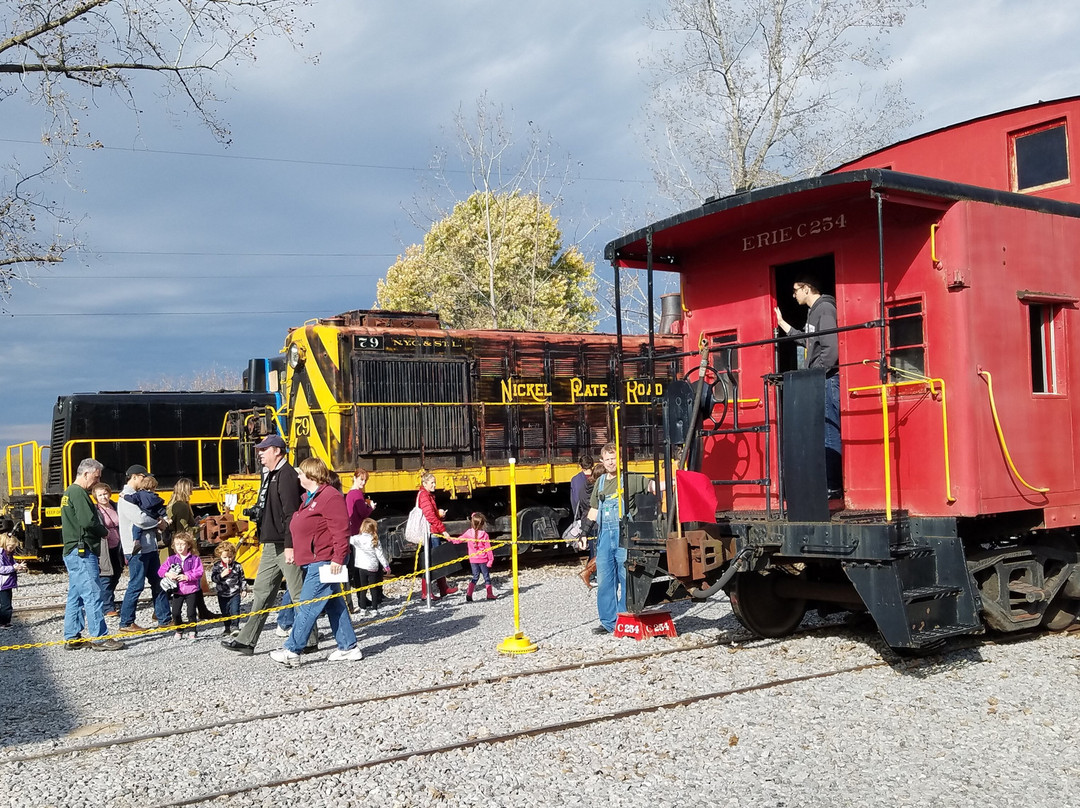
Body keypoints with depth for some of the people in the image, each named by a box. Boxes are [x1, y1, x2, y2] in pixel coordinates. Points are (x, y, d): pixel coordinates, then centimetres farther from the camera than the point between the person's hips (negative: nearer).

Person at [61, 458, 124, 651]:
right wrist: (104, 531, -4)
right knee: (92, 595, -9)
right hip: (82, 552, -11)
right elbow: (88, 521, -23)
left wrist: (99, 531, 9)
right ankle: (100, 638, -9)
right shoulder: (79, 493, -13)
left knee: (75, 596, 13)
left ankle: (72, 638, 17)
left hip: (72, 553, 11)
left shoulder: (69, 492, 20)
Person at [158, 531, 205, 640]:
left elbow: (199, 572, -12)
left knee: (191, 612, 1)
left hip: (191, 590, -2)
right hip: (177, 590, 3)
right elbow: (161, 570, 2)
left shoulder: (194, 559, -5)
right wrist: (168, 574, -17)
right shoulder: (171, 559, 3)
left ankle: (192, 631, 15)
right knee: (175, 612, 2)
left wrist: (187, 577, -21)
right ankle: (179, 631, 21)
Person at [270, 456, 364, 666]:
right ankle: (349, 648, 15)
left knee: (307, 607, -6)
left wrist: (338, 559, -22)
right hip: (312, 562, 11)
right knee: (334, 606, 11)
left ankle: (291, 651, -2)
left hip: (323, 562, -11)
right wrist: (294, 549, 20)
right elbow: (300, 530, 26)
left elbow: (341, 531, -20)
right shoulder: (309, 497, 18)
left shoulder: (330, 496, -14)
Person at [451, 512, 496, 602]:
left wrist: (450, 539, 22)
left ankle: (469, 594, 0)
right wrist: (491, 559, 0)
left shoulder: (469, 533, -6)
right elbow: (488, 548, -8)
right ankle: (490, 594, 16)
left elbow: (458, 540, 5)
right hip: (483, 559, -2)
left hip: (473, 559, 3)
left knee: (475, 576, 12)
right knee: (486, 576, 10)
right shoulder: (485, 535, -12)